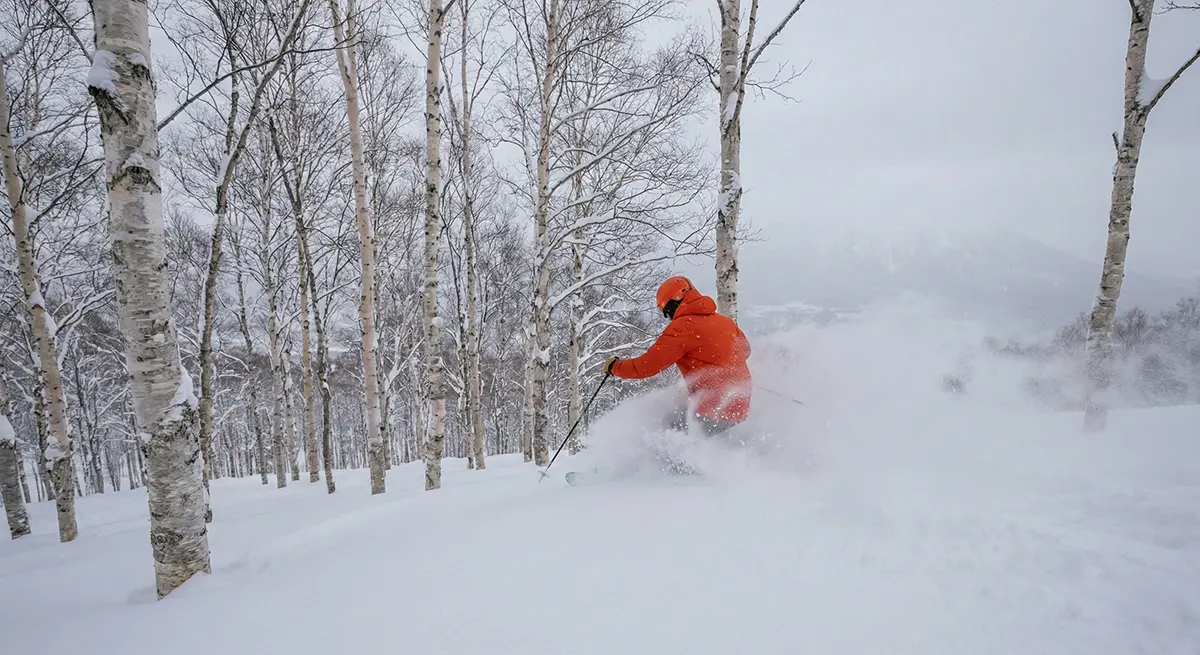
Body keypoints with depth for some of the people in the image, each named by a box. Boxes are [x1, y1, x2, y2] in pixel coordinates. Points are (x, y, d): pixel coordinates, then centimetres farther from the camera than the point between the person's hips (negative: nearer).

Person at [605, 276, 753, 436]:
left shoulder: (683, 327, -11)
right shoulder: (726, 322, 10)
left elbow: (647, 365, -11)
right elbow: (744, 350, 28)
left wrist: (614, 367, 6)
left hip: (713, 411, -8)